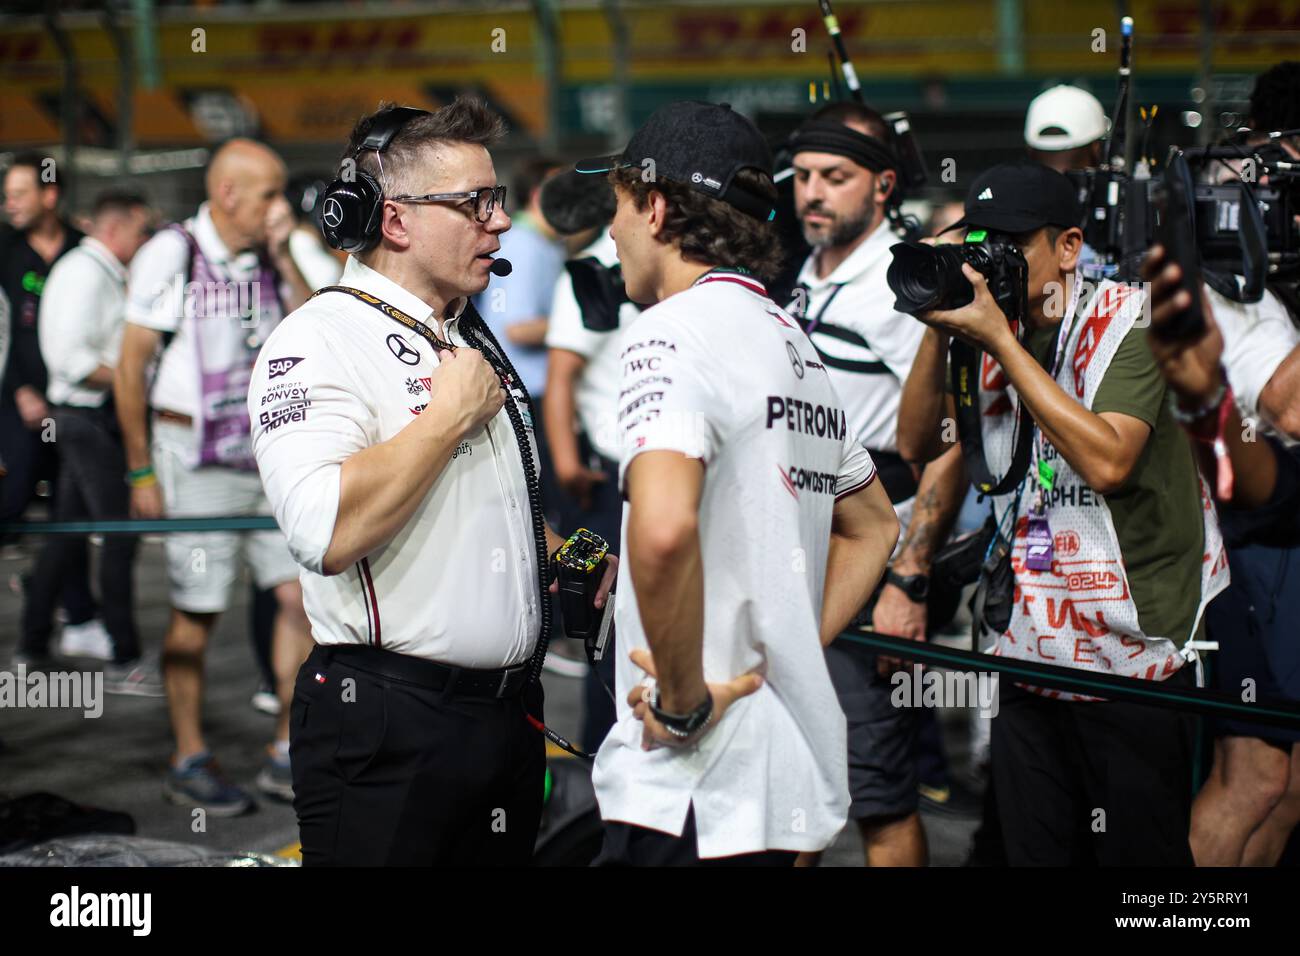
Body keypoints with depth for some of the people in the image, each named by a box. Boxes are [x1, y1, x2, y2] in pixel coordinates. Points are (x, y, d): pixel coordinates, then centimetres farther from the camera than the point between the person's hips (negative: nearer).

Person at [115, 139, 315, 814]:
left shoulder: (266, 259, 9)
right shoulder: (172, 255, -8)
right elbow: (130, 369, -7)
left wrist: (285, 259, -3)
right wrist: (141, 472, -8)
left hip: (268, 449, 6)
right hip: (198, 458, -6)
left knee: (301, 593, 1)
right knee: (195, 613, 0)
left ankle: (288, 757, 11)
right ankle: (189, 763, 13)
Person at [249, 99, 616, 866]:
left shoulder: (475, 340, 17)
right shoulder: (319, 342, -12)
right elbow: (327, 532, -28)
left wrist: (565, 557, 10)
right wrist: (451, 415, -18)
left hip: (511, 715, 8)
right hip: (386, 727, -8)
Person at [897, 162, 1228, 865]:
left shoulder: (1129, 319, -7)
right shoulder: (990, 328, 11)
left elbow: (1107, 459, -21)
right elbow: (919, 444, 9)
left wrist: (1001, 342, -19)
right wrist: (938, 331, -5)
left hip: (1131, 664, -6)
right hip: (1027, 662, 6)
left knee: (1140, 853, 0)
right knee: (1035, 852, 9)